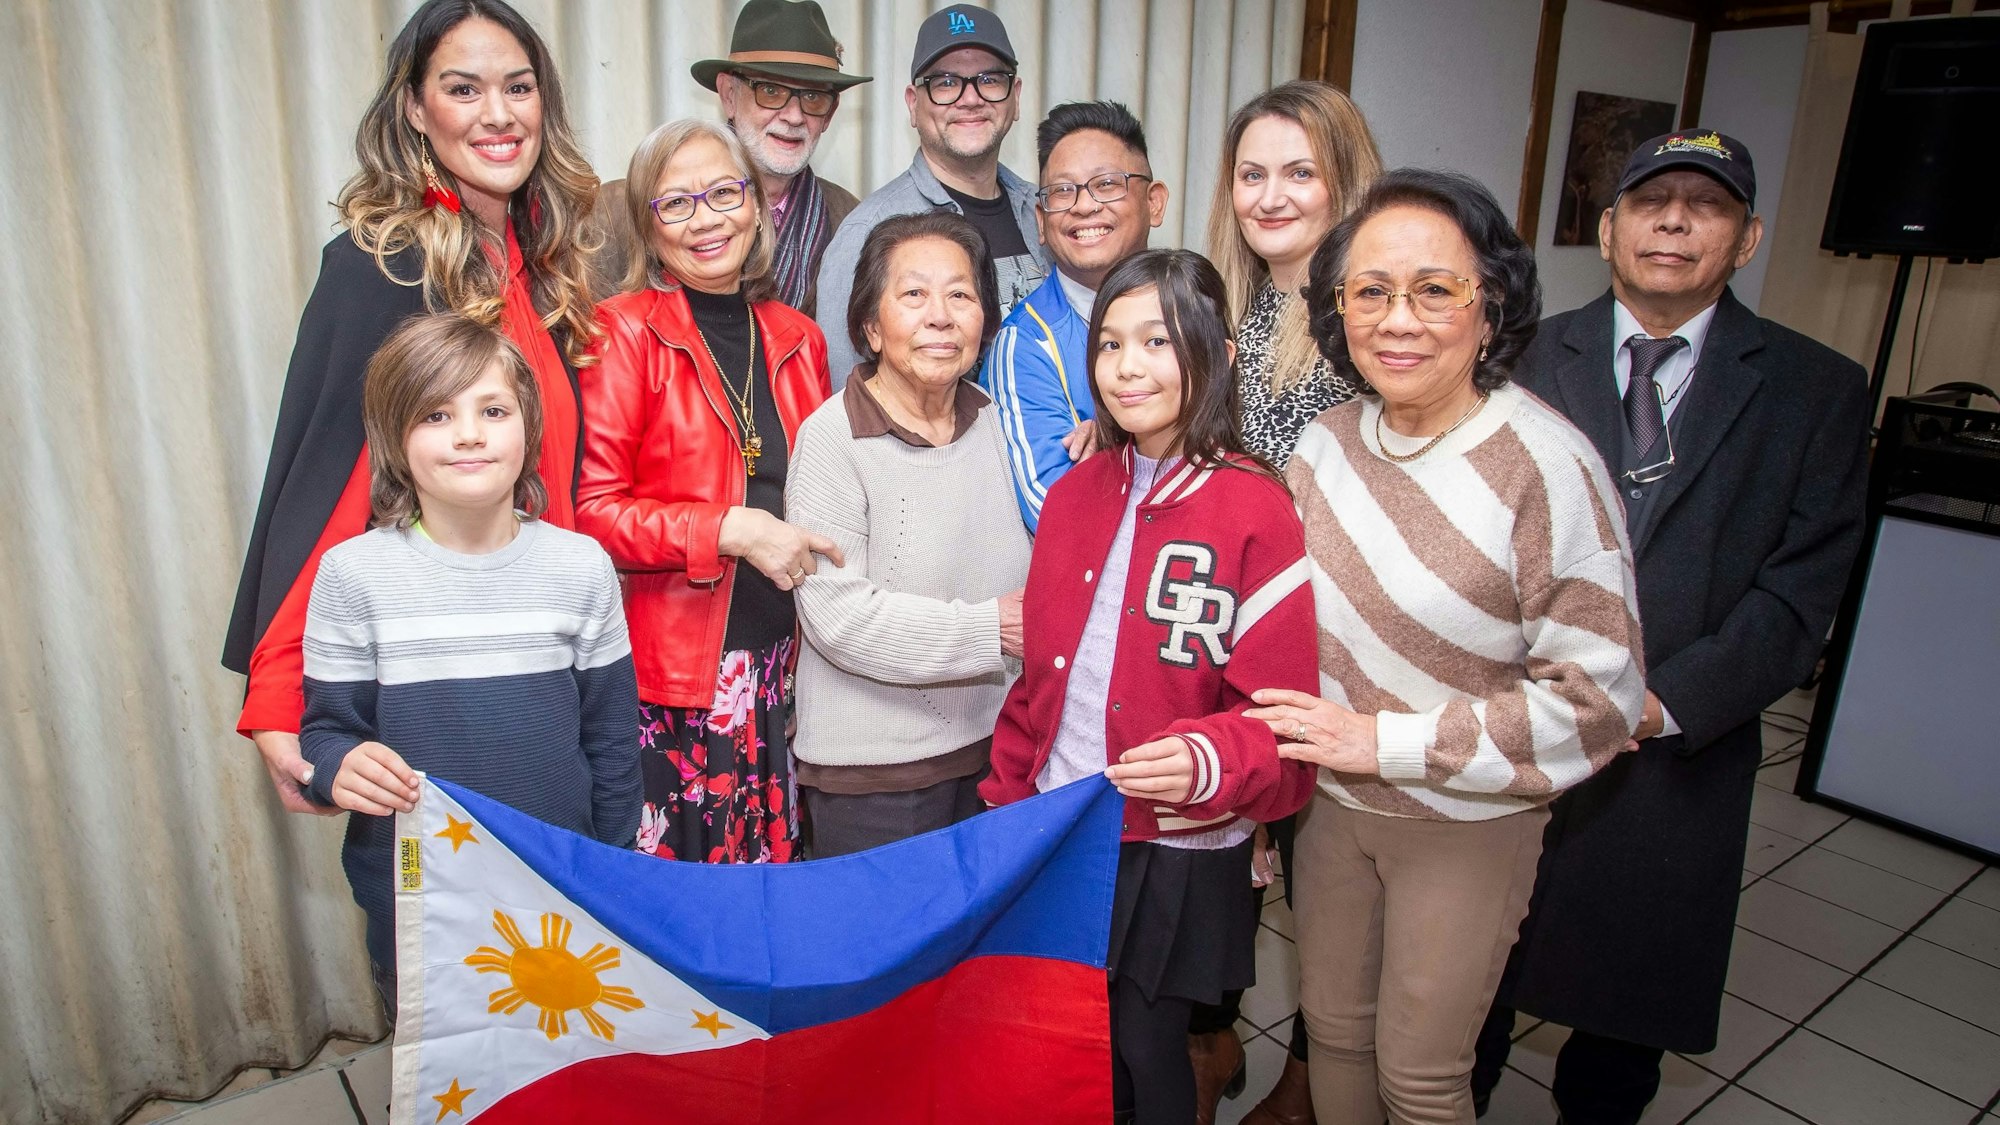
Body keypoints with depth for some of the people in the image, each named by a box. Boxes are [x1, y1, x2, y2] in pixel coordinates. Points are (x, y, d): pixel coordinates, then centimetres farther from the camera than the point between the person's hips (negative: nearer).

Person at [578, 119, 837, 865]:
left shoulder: (797, 340, 11)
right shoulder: (624, 332, -3)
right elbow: (592, 509, -9)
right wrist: (730, 529, -18)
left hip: (779, 667, 4)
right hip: (669, 671, -4)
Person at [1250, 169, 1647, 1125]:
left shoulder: (1547, 467, -21)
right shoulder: (1324, 443, -4)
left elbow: (1595, 695, -19)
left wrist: (1383, 740, -20)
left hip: (1468, 825, -4)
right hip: (1330, 802, 5)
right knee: (1332, 1028, 21)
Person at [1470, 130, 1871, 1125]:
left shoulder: (1817, 390, 1)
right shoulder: (1527, 358, 2)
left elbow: (1798, 595, -5)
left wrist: (1663, 701, -17)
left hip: (1681, 752, 0)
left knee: (1631, 995, 17)